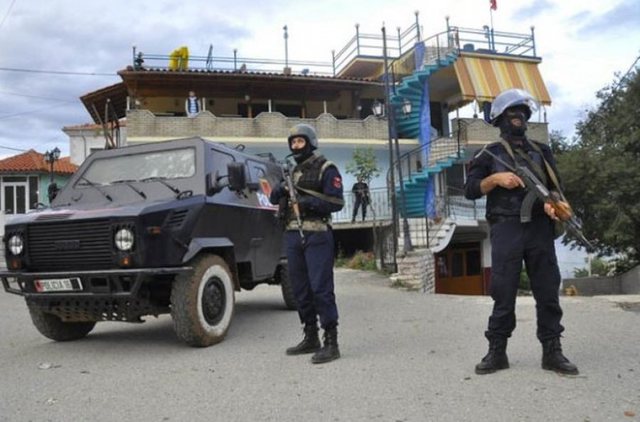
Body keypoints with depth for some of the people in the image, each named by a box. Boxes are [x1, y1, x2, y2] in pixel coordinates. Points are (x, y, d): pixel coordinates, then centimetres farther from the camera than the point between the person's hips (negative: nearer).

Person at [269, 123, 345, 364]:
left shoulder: (326, 169, -1)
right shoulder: (292, 172, 20)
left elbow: (337, 202, -10)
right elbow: (274, 198, 14)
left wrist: (310, 202, -21)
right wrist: (280, 190, -8)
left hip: (317, 236, -7)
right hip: (293, 236, 7)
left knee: (321, 288, -11)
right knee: (300, 289, 10)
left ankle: (331, 343, -7)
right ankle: (311, 338, 22)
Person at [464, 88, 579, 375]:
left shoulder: (542, 151, 17)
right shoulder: (490, 154, 7)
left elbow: (556, 186, 14)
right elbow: (470, 190, 3)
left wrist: (552, 202, -8)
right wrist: (495, 179, -13)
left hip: (540, 228, 3)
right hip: (506, 228, -3)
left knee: (548, 291, 3)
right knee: (503, 293, -1)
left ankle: (552, 351, 10)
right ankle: (497, 352, 7)